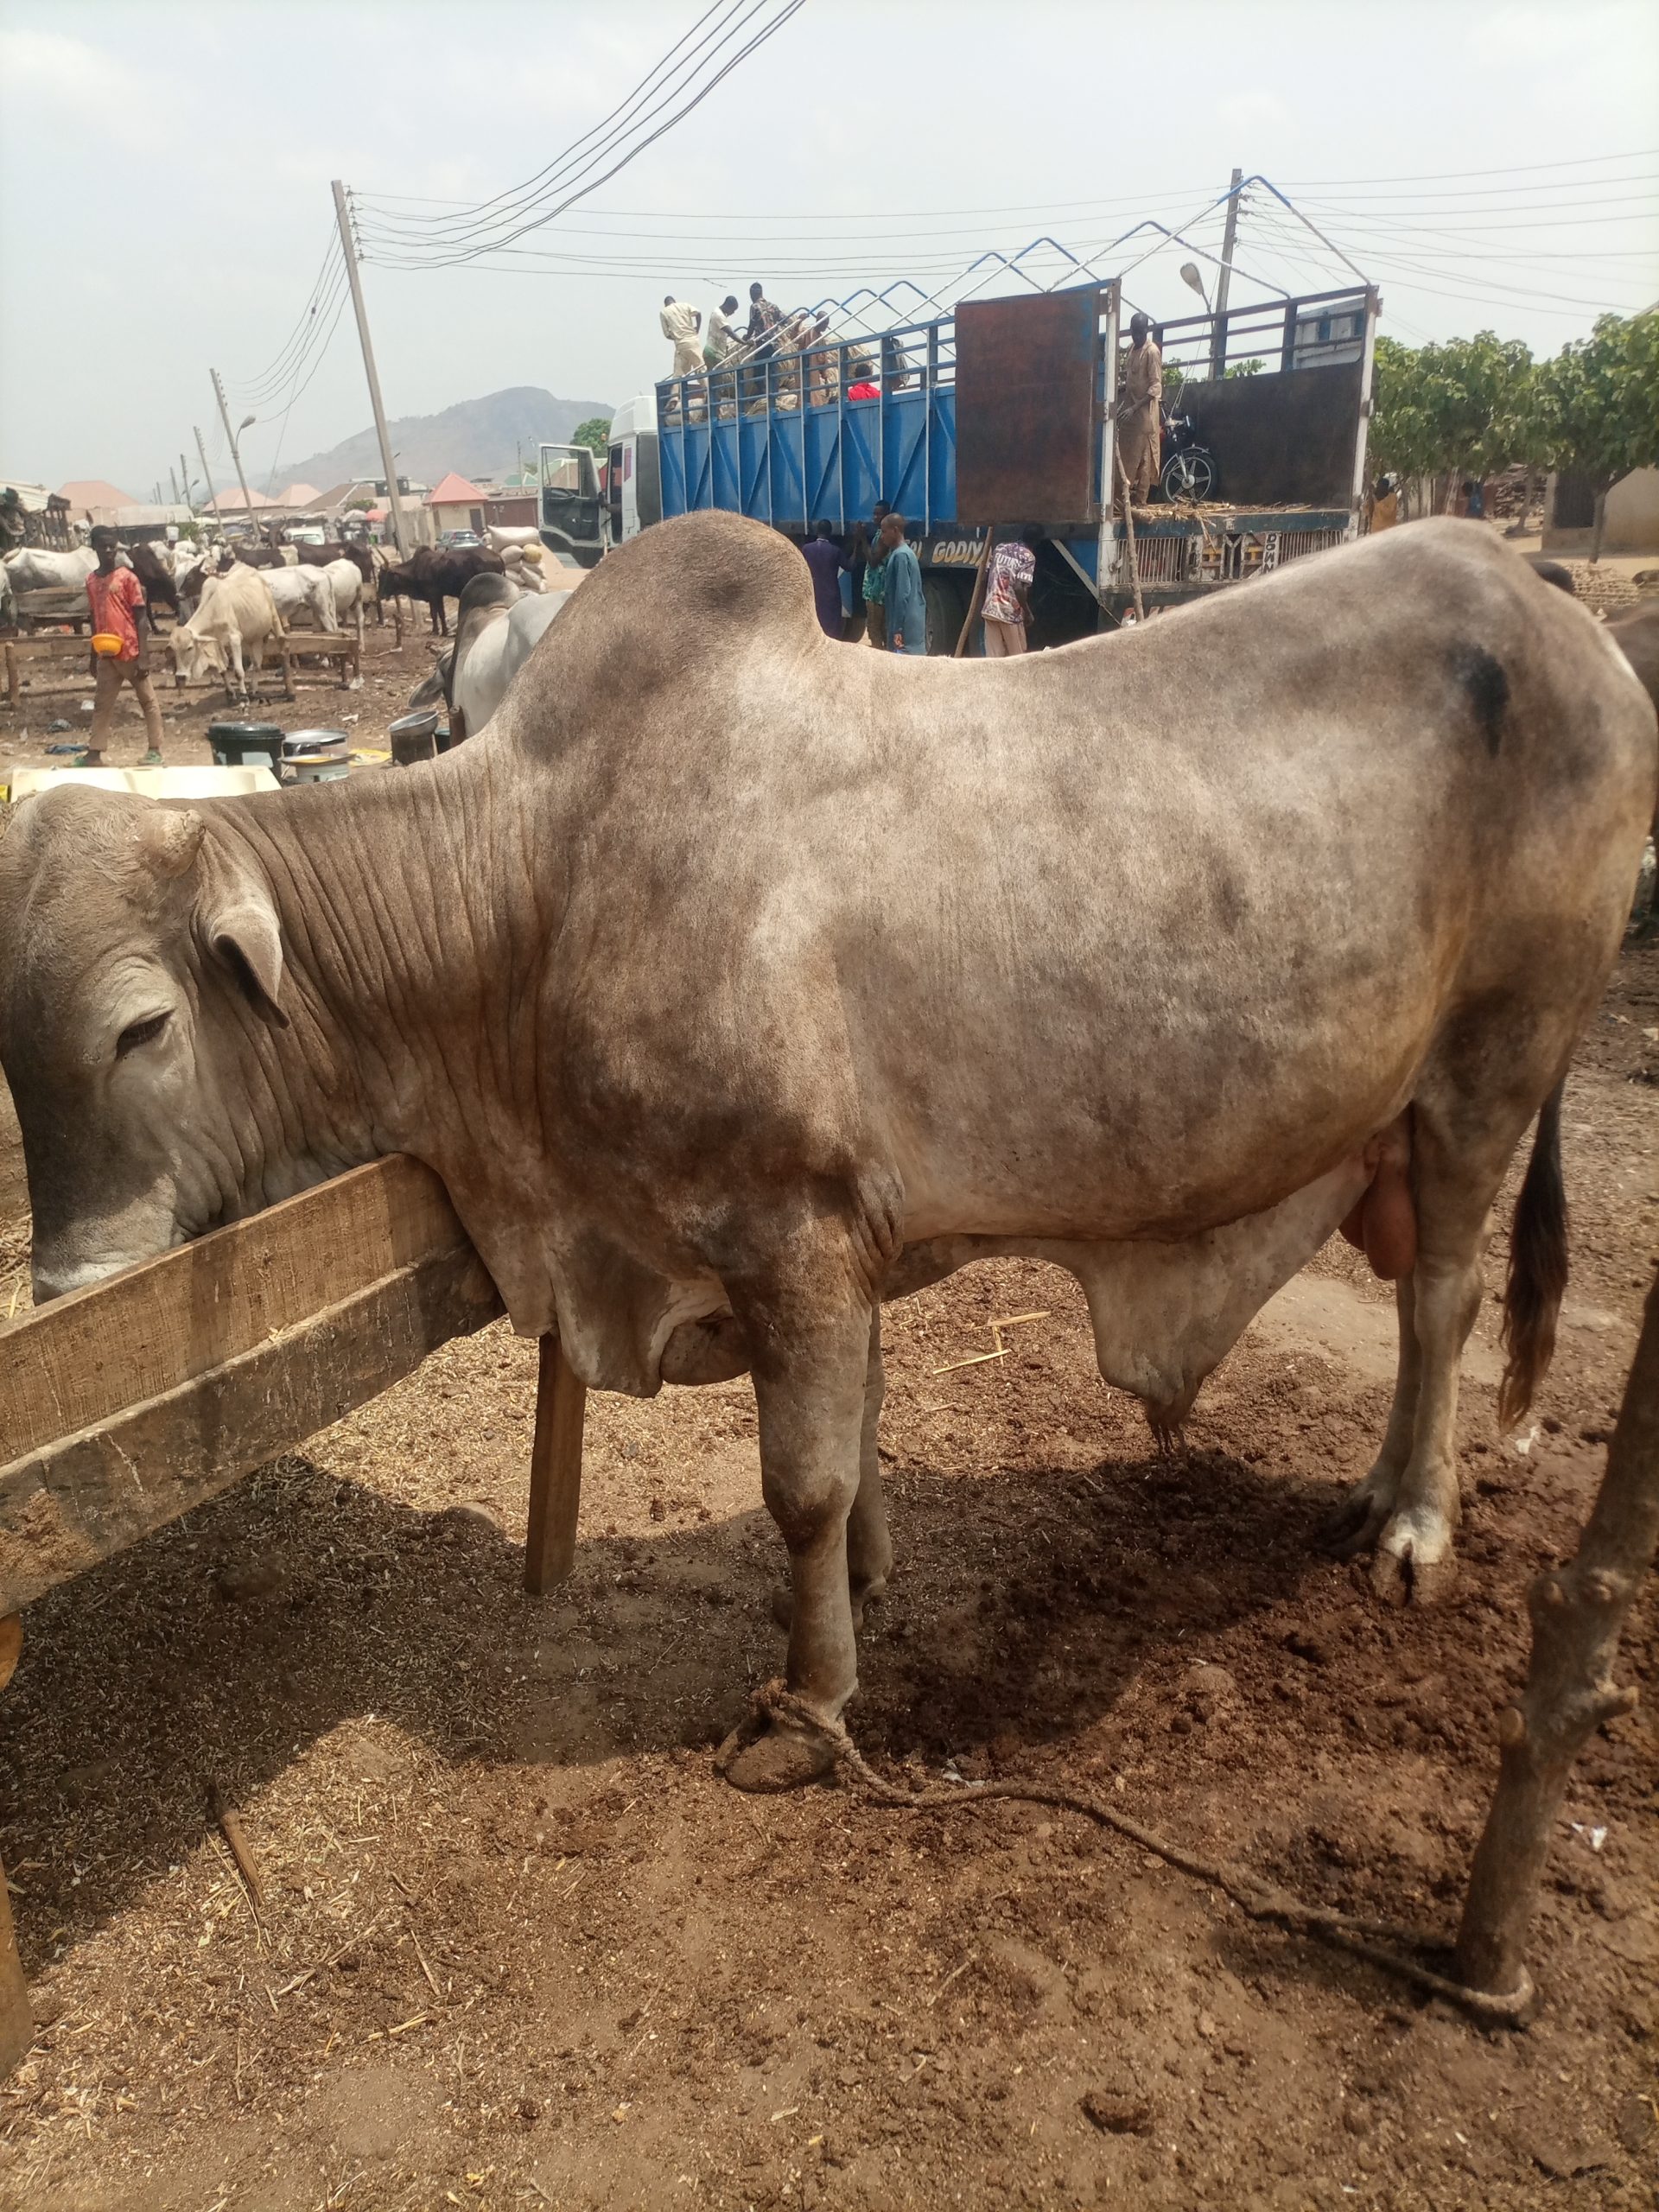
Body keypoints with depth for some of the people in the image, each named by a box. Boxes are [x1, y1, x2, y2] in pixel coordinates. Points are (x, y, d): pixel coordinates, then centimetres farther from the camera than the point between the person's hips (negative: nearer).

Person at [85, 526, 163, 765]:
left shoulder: (127, 577, -5)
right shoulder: (91, 581, 10)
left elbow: (141, 617, -8)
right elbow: (95, 619, 16)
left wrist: (143, 656, -14)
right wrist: (94, 656, 15)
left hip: (130, 652, -5)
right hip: (106, 655, 5)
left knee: (148, 700, 4)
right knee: (102, 704, 8)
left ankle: (155, 749, 11)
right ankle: (94, 752, 11)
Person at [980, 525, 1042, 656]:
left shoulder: (1000, 547, 11)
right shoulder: (1028, 557, -9)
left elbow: (986, 575, 14)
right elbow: (1019, 587, -18)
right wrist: (1028, 612, -6)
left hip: (990, 608, 6)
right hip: (1011, 613, -6)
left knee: (993, 658, 3)